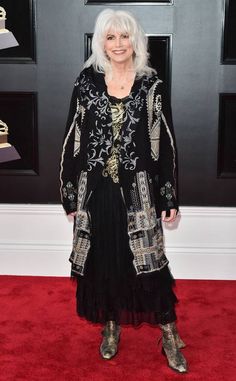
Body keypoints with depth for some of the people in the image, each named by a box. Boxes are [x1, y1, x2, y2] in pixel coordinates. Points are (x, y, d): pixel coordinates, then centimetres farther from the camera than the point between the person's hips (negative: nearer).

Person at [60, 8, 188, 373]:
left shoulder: (152, 86, -1)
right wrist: (70, 194, 2)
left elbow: (166, 143, 0)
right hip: (96, 189, 2)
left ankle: (170, 336, 18)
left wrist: (169, 197, -1)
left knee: (149, 262, 1)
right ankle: (111, 326, 33)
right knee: (101, 260, 11)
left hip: (137, 189, -1)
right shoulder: (86, 83, 1)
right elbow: (72, 140, 4)